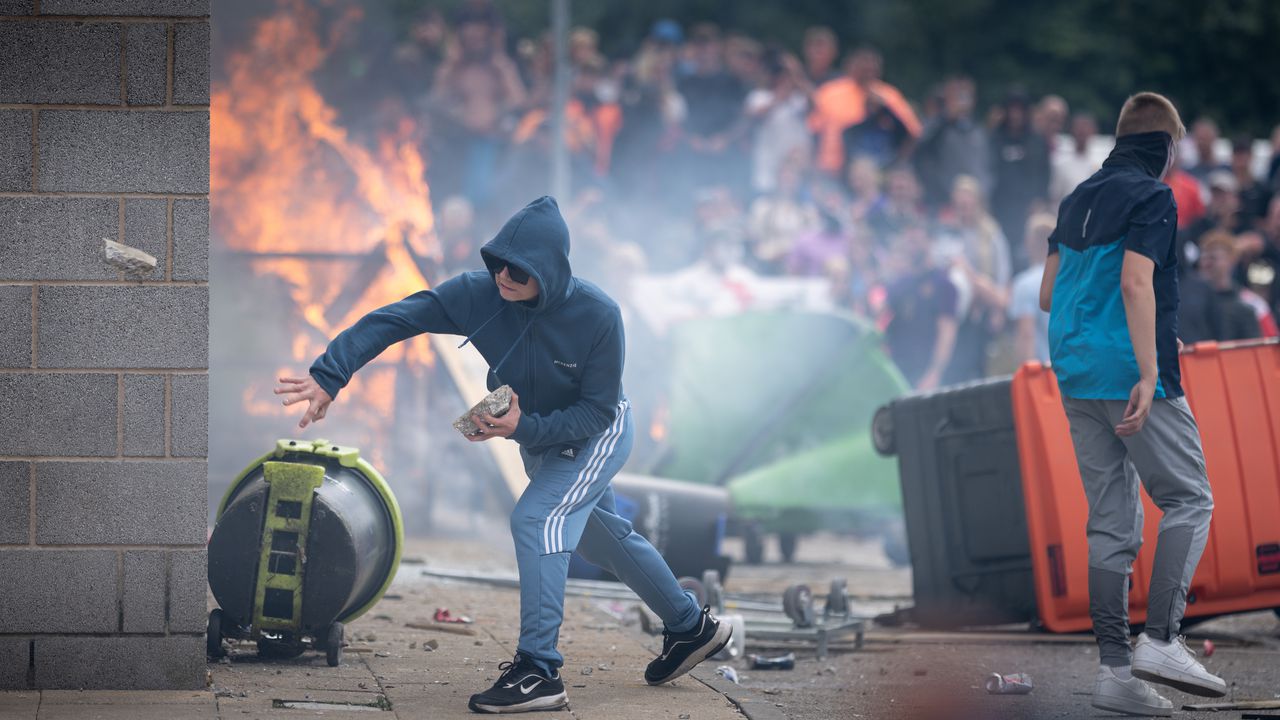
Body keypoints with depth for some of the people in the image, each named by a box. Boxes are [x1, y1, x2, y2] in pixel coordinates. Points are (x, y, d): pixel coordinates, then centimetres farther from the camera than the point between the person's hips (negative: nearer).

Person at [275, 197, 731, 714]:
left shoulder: (598, 316, -34)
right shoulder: (477, 294, -26)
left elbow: (597, 410, -26)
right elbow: (393, 319, -30)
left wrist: (523, 428, -40)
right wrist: (329, 375, -42)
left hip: (596, 437, -6)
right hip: (537, 438, 6)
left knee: (535, 519, -27)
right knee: (605, 539, 21)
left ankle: (539, 672, -27)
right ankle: (692, 627, 43)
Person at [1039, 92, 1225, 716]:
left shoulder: (1078, 200, 17)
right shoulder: (1152, 197, -7)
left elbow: (1048, 297, 19)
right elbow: (1136, 283, -20)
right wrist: (1149, 375, -23)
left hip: (1076, 378, 8)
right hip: (1130, 374, -8)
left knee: (1110, 522, 7)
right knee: (1188, 501, 1)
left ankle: (1114, 667, 4)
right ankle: (1161, 640, -11)